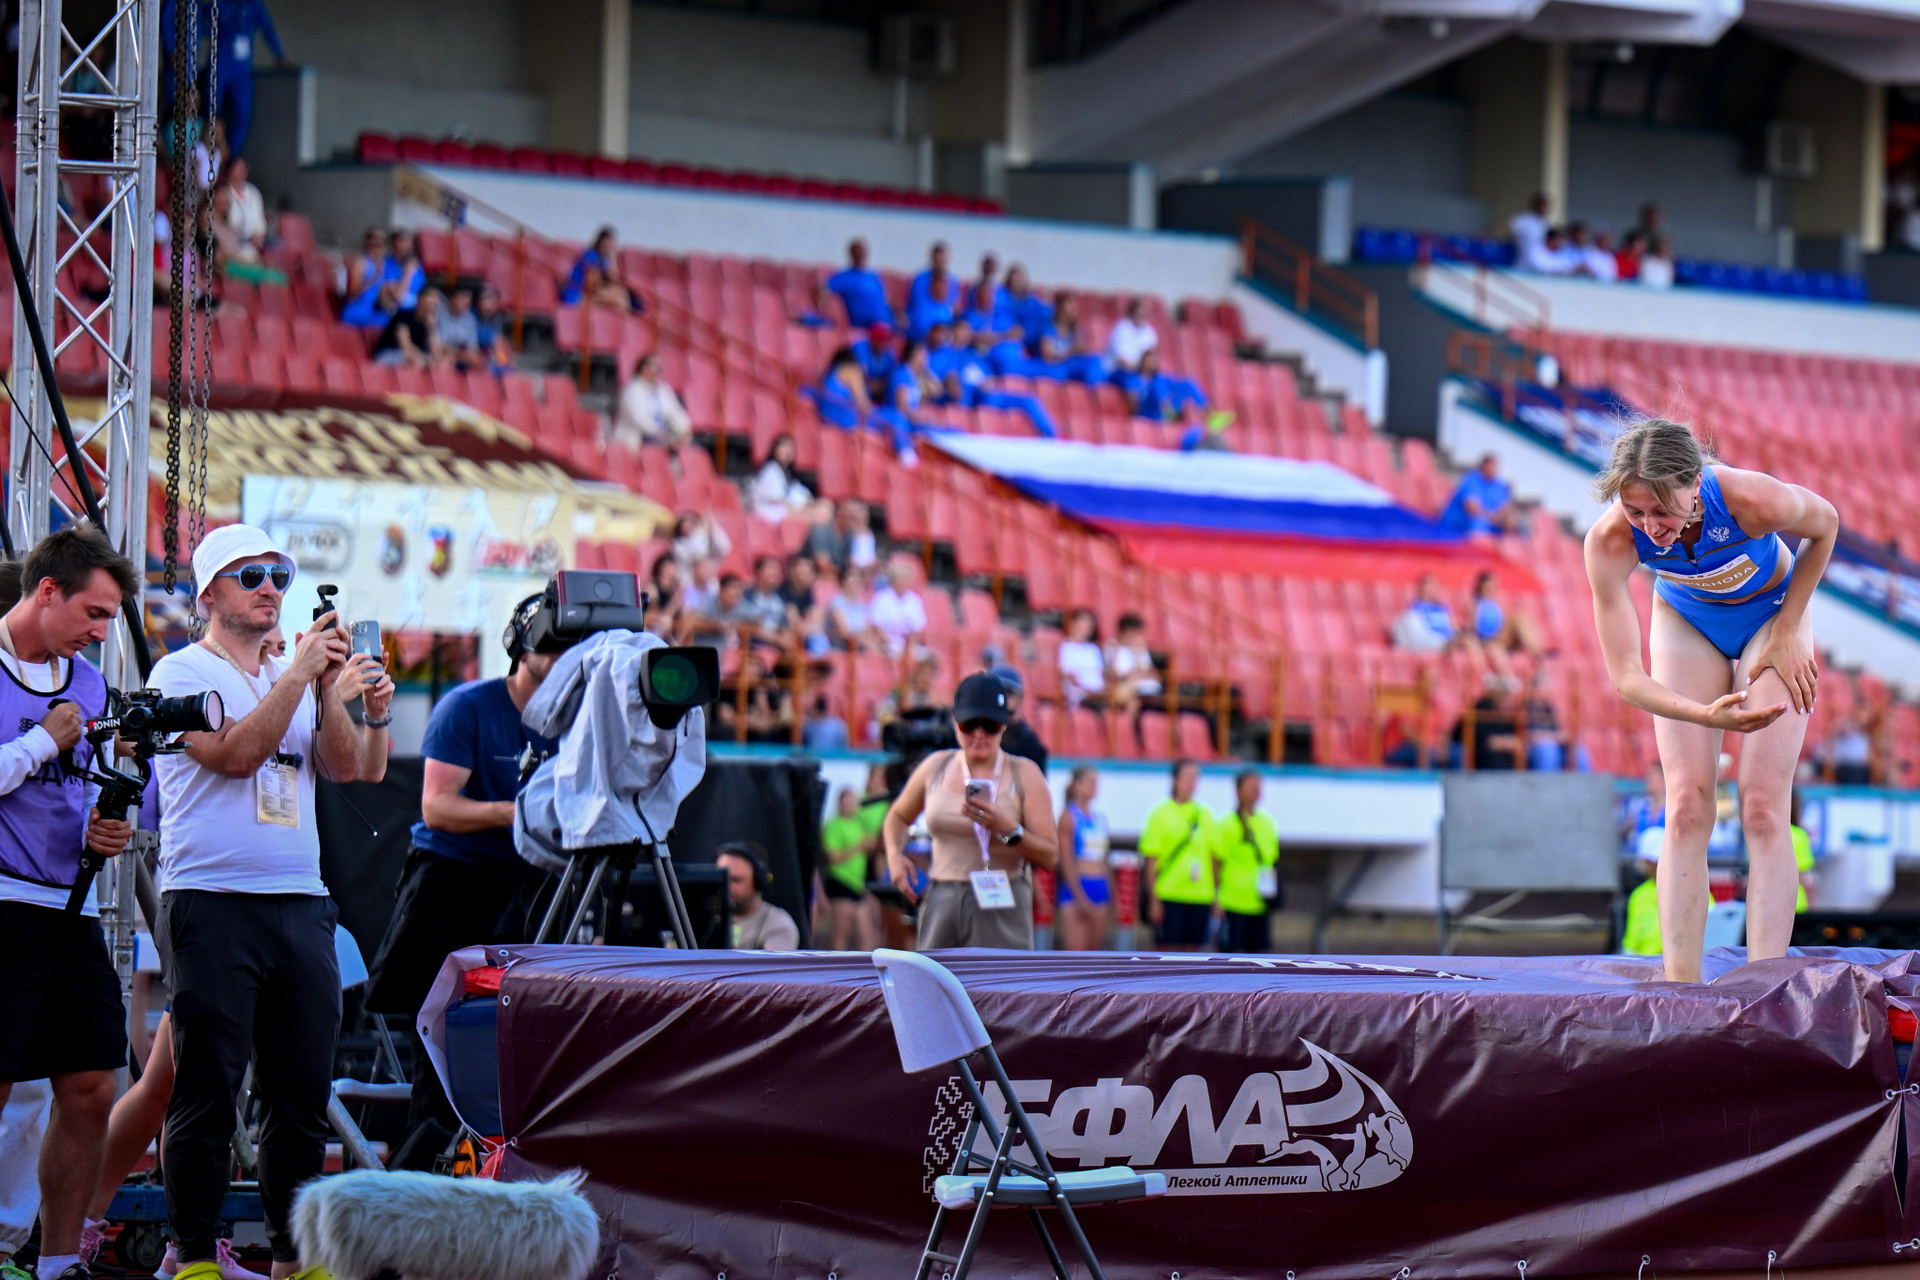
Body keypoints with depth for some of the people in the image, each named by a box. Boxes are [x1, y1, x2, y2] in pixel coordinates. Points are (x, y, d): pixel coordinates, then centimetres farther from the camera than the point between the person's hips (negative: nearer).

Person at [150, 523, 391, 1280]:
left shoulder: (298, 679, 19)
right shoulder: (183, 673, 2)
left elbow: (348, 769, 8)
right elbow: (235, 753, -13)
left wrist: (357, 705, -9)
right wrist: (301, 676, -12)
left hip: (300, 905, 6)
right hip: (210, 900, -6)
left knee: (302, 1093, 5)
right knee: (206, 1091, -6)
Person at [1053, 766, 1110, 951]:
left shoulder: (1099, 818, 15)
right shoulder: (1069, 816, -5)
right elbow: (1067, 861, -9)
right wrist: (1080, 897, -15)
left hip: (1100, 887, 7)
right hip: (1076, 887, -7)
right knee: (1075, 950, -12)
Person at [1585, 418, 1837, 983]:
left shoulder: (1752, 500, -39)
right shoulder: (1609, 541, -34)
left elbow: (1824, 523, -13)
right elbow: (1625, 677, -30)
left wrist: (1787, 630, -11)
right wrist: (1705, 715, -46)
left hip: (1770, 614, -1)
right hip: (1686, 623, 1)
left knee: (1763, 807, -13)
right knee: (1687, 807, -11)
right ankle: (1680, 989, -14)